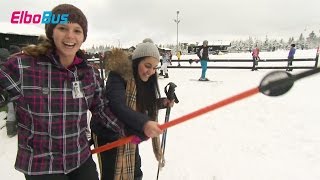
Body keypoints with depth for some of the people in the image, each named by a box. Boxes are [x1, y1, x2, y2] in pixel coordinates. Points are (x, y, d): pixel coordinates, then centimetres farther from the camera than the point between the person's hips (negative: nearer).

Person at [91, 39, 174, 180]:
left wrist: (161, 103, -9)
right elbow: (117, 106, -38)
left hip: (130, 136, 7)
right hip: (110, 136, -7)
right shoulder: (118, 76, -24)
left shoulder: (146, 81, 0)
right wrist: (143, 123, -50)